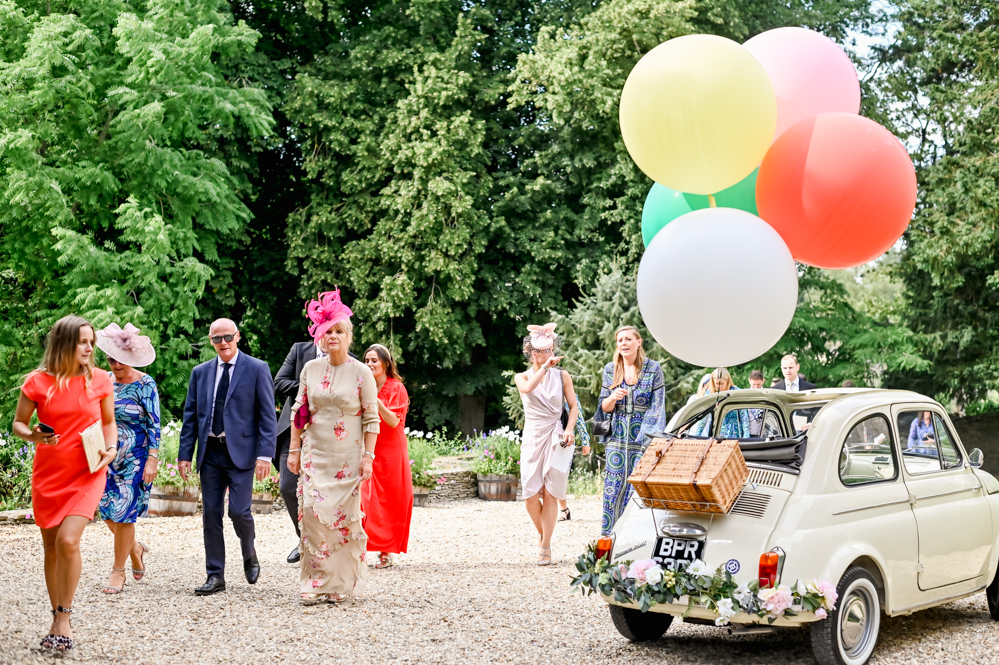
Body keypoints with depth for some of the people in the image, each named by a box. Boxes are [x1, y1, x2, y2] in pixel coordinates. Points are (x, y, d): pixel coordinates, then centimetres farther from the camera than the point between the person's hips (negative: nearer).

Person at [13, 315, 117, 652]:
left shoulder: (100, 380, 0)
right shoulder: (37, 382, -3)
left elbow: (108, 422, 13)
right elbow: (18, 423, 6)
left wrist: (110, 449, -5)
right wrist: (32, 436, -15)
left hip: (87, 474, -1)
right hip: (48, 475, 2)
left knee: (68, 540, -18)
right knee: (51, 546, 9)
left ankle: (63, 618, -3)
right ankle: (58, 618, 24)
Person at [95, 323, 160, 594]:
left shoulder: (145, 385, -11)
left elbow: (154, 426, -12)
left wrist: (152, 460, -17)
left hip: (135, 458, -5)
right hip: (108, 455, 5)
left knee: (124, 513, -3)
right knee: (107, 510, 4)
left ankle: (118, 571, 11)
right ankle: (135, 548, 31)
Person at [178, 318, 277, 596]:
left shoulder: (257, 369, -1)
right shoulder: (200, 372, 12)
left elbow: (267, 415, -4)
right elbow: (191, 416, 13)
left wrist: (265, 453, -12)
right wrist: (185, 454, 5)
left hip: (241, 451, -4)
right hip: (210, 453, 4)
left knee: (238, 511, -10)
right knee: (211, 514, 4)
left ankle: (249, 555, 21)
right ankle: (215, 576, 12)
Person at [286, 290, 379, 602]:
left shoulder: (361, 373, -3)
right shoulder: (310, 369, 6)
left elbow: (372, 419, -3)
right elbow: (298, 411, 11)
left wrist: (368, 456, -9)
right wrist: (294, 450, 6)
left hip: (348, 457, -2)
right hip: (315, 455, 2)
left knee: (345, 516, 0)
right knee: (313, 512, -7)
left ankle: (340, 584, 12)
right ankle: (316, 582, 2)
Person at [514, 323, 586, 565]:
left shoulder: (562, 376, 9)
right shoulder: (522, 377, 8)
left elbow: (573, 406, 7)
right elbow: (528, 388, -16)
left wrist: (569, 430, -8)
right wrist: (545, 366, -22)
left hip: (556, 437, -1)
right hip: (532, 437, 1)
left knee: (549, 493, -7)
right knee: (531, 494, -6)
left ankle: (546, 546, 0)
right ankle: (541, 534, 21)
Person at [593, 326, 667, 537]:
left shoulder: (653, 369, 0)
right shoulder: (610, 370, 9)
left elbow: (658, 406, -2)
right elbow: (604, 408, 11)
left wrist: (654, 439, -10)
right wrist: (613, 398, -12)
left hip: (642, 440, -3)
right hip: (616, 439, 3)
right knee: (613, 488, 1)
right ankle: (607, 537, 9)